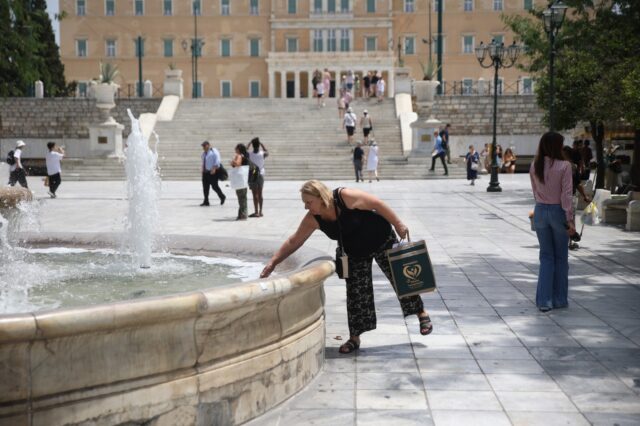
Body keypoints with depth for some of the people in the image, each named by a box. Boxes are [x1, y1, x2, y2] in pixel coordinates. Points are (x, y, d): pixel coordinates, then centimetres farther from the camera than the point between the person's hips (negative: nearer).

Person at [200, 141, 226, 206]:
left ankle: (222, 197, 16)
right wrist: (203, 169, 15)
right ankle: (206, 202, 8)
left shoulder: (214, 152, -9)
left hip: (213, 172, -8)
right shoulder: (204, 153, 15)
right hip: (205, 172, 8)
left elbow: (217, 161, -16)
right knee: (205, 187, 4)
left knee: (214, 186, -6)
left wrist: (214, 169, -25)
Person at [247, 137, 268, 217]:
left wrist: (249, 143, 9)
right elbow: (267, 152, 16)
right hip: (261, 175, 3)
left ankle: (256, 212, -4)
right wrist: (262, 144, 10)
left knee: (255, 194, -2)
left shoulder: (249, 154, -12)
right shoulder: (262, 154, -7)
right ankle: (260, 212, 16)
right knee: (260, 194, 11)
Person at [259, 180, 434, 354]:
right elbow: (293, 242, -8)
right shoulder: (312, 219, -17)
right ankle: (354, 338, 8)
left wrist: (398, 225, -17)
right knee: (355, 291, 0)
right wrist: (273, 262, -11)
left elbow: (377, 204, -22)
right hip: (356, 253, 4)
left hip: (381, 238, -4)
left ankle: (422, 315, 23)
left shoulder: (345, 196, -31)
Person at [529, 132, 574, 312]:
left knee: (546, 257, 11)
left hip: (540, 211, 3)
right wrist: (570, 219, -11)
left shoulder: (534, 166, -1)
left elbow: (535, 191, 7)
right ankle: (559, 299, 18)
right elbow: (566, 195, -14)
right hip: (558, 212, -3)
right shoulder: (564, 166, -14)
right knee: (561, 257, 11)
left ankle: (544, 300, 5)